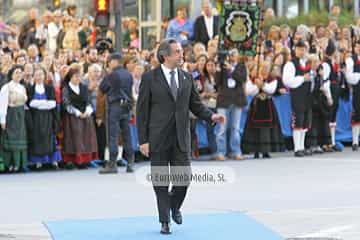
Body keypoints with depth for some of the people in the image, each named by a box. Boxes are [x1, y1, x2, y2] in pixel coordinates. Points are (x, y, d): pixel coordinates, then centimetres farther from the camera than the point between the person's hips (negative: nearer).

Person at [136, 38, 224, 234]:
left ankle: (175, 206, 30)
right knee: (161, 182, 3)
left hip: (181, 139, 3)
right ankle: (164, 221, 15)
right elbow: (142, 110, -4)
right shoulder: (150, 78, -3)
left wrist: (211, 116, -6)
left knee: (184, 178, 0)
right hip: (158, 139, -3)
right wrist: (143, 140, -8)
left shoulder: (187, 78, 10)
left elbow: (195, 105, 14)